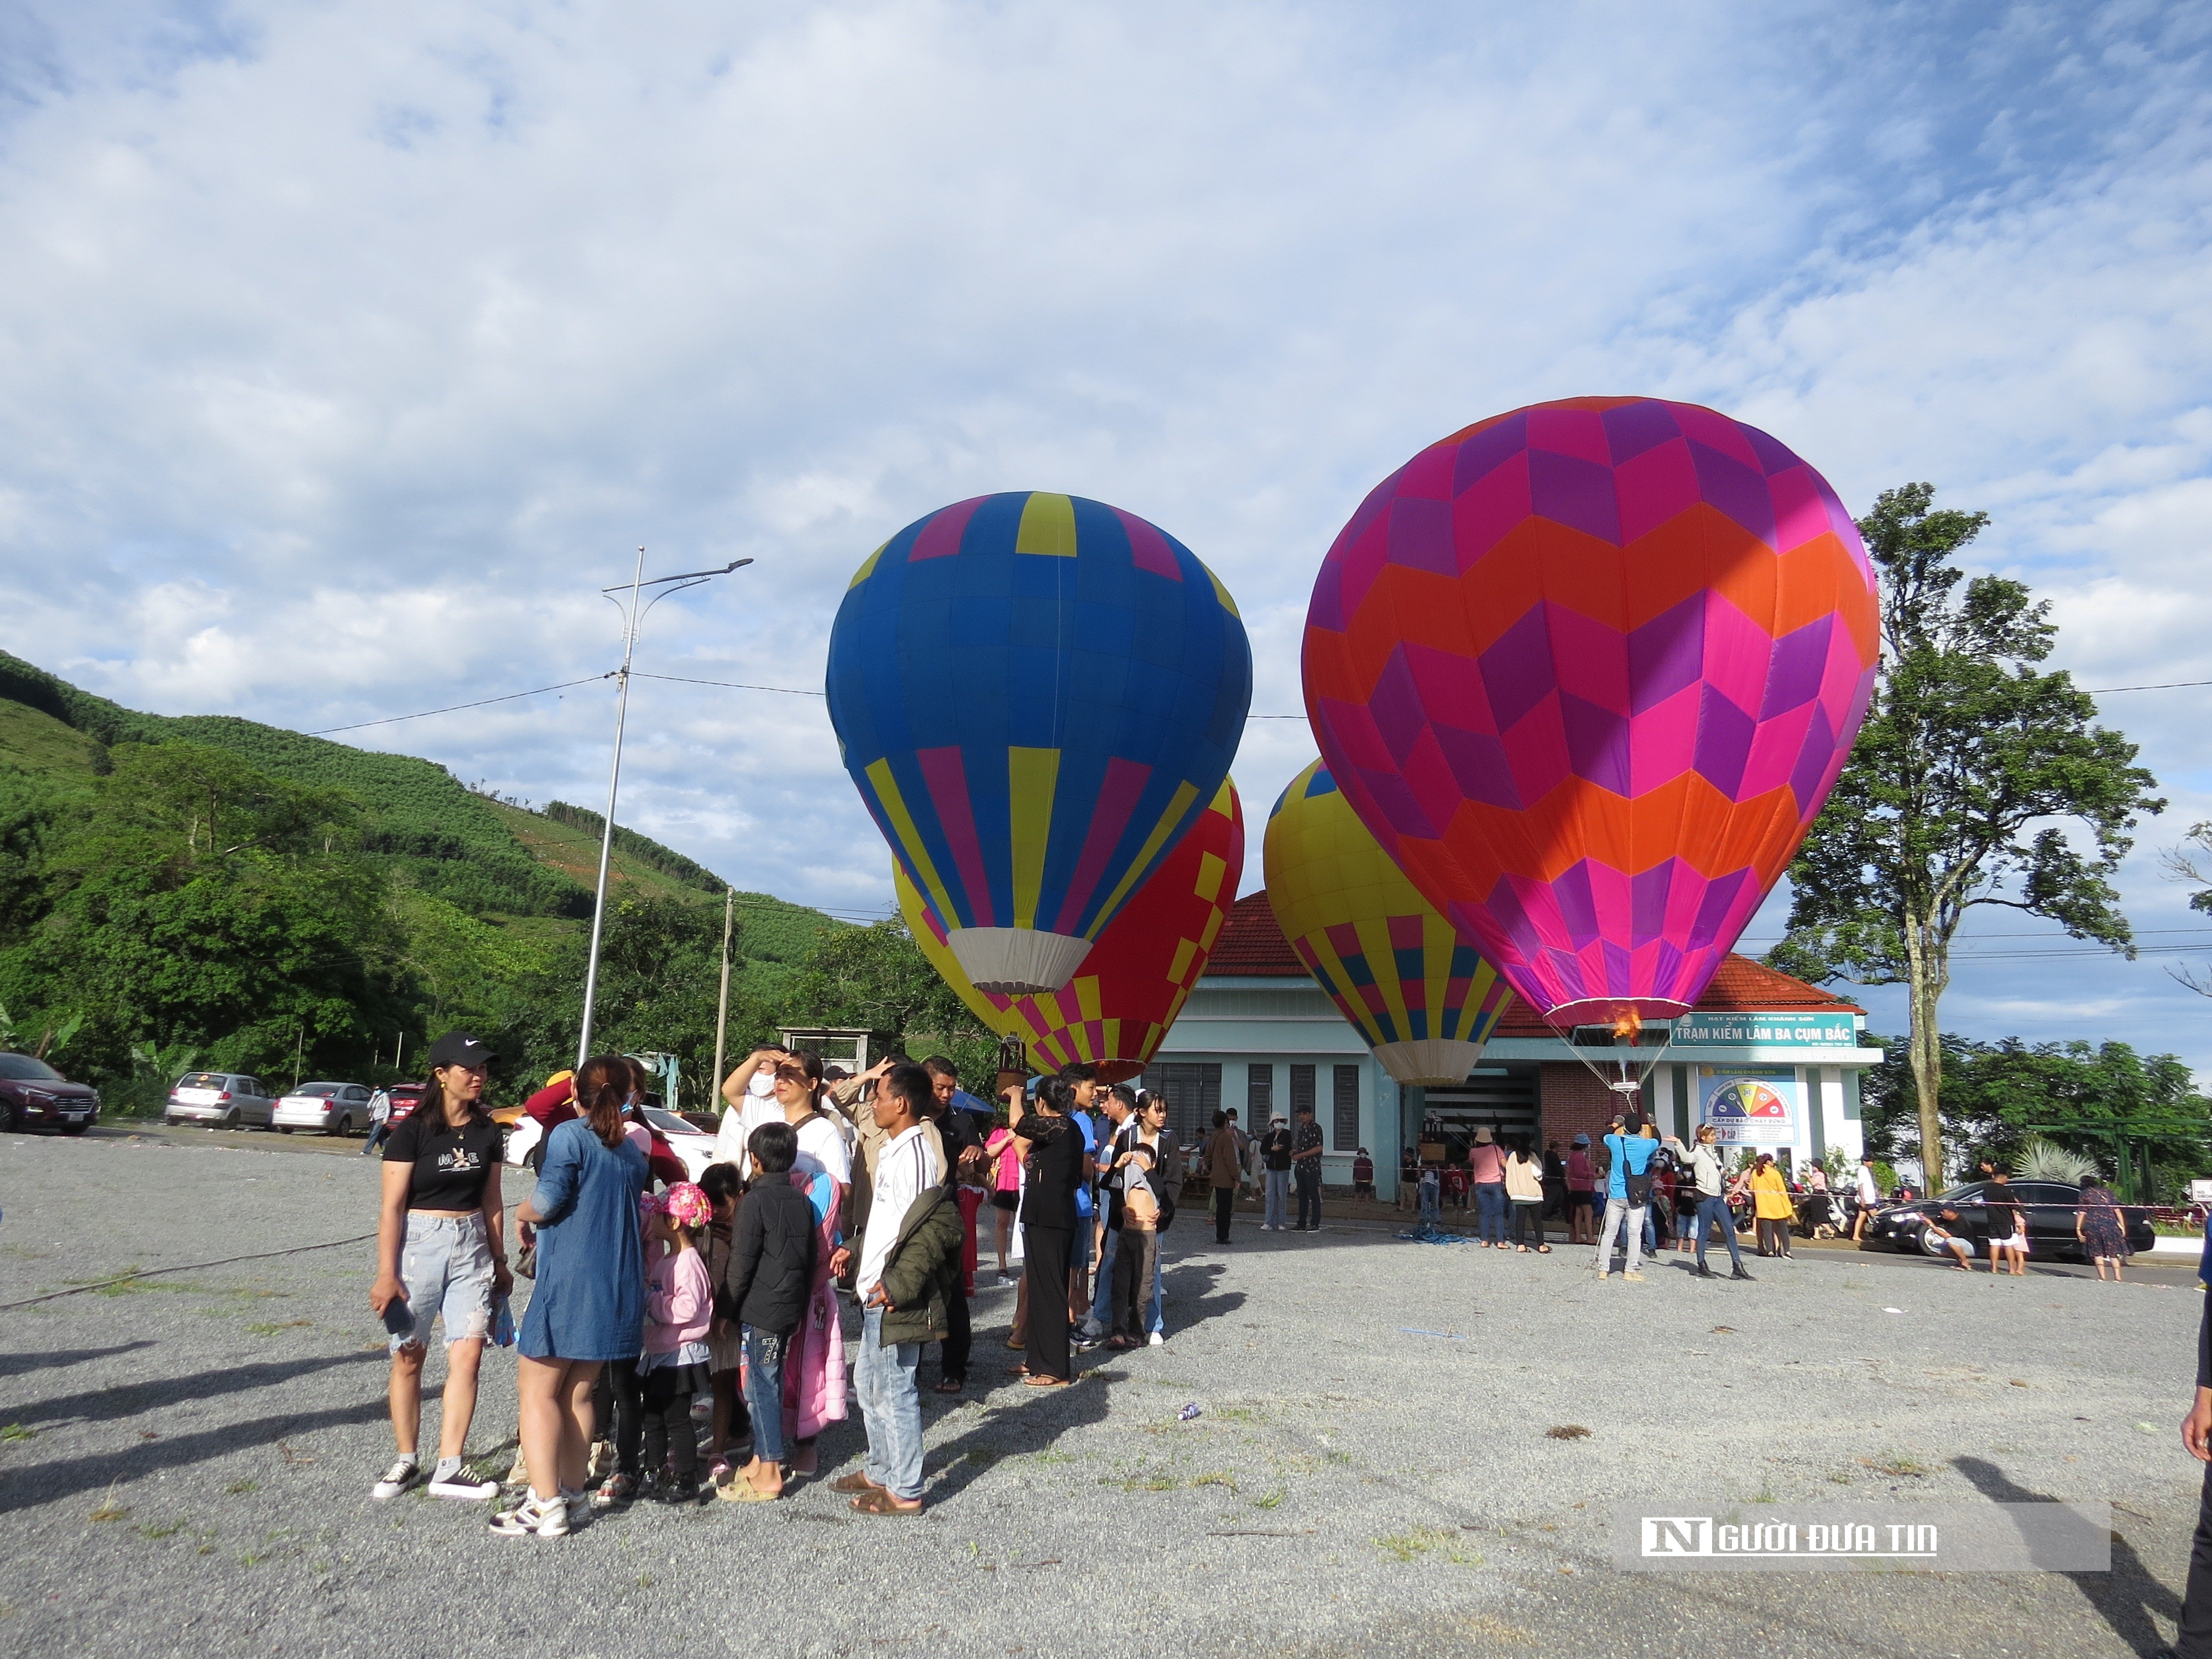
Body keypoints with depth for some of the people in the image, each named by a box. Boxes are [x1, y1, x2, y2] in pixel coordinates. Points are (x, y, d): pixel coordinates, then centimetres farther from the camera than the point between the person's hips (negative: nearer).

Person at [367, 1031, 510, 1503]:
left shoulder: (487, 1132, 6)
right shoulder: (414, 1130, -7)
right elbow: (392, 1206, -7)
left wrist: (500, 1262, 14)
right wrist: (386, 1273, -11)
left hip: (471, 1247, 3)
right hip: (419, 1243, -3)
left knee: (467, 1354, -5)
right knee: (409, 1356, 7)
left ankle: (448, 1468, 1)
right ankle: (406, 1462, 22)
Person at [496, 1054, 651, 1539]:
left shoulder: (570, 1135, -9)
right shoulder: (632, 1151, 12)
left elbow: (547, 1203, -17)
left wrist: (522, 1214, 5)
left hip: (570, 1281, -7)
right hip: (617, 1287, 7)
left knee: (538, 1391, 2)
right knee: (577, 1393, 17)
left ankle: (545, 1506, -2)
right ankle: (571, 1492, 23)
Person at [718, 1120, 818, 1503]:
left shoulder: (756, 1201, -13)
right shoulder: (802, 1200, 9)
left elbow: (741, 1265, -13)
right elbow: (810, 1259, 13)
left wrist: (725, 1309, -5)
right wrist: (802, 1305, 20)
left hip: (760, 1309, -8)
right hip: (790, 1308, 8)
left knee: (762, 1386, -1)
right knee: (769, 1383, 17)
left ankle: (769, 1474, 3)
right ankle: (763, 1459, 25)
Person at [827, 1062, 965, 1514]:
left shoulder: (912, 1154, -19)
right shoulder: (893, 1150, 12)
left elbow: (931, 1228, -23)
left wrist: (896, 1284, -24)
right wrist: (856, 1250, 21)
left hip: (894, 1297, -10)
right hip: (876, 1290, 10)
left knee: (893, 1390, 0)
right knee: (869, 1381, 21)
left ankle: (905, 1491, 12)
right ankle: (880, 1470, 35)